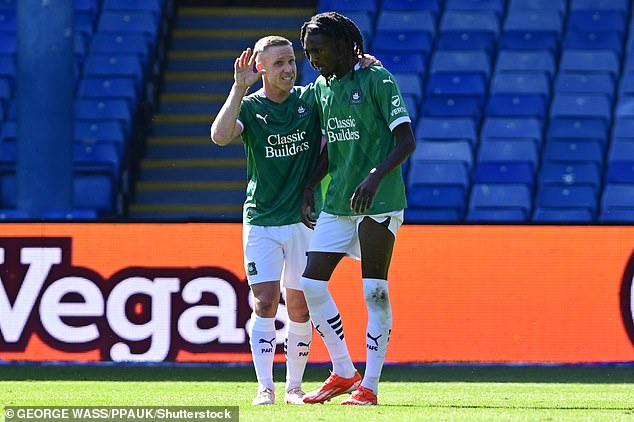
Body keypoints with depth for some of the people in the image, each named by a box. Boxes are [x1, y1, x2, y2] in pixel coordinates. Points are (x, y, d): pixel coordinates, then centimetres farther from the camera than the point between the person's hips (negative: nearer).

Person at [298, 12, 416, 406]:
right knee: (311, 283, 1)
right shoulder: (322, 86, 13)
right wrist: (310, 186, 12)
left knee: (375, 291, -5)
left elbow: (407, 140, -12)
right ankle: (343, 372, 13)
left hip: (379, 202, -7)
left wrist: (375, 177, -24)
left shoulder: (377, 80, -8)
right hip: (337, 203, 7)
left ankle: (370, 385, 0)